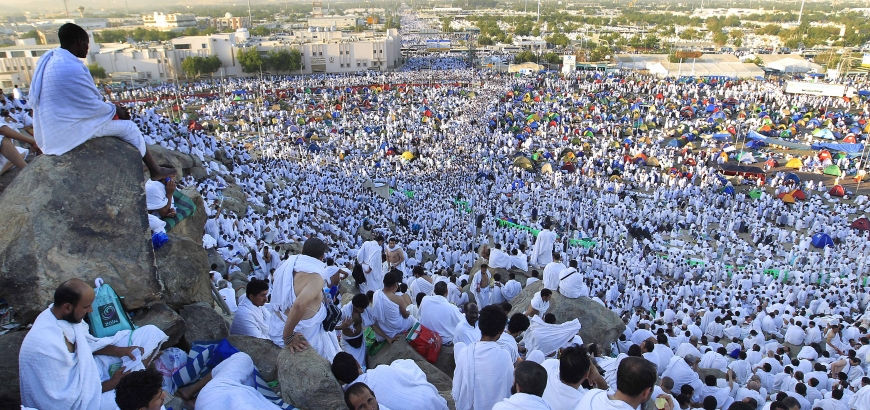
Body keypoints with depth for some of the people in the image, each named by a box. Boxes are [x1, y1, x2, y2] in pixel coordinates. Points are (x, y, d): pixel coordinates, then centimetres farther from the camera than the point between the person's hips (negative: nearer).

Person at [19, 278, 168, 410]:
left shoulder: (61, 313, -11)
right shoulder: (46, 346, -34)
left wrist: (118, 351, -7)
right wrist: (110, 384, -17)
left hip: (86, 367, 8)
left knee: (151, 333, 1)